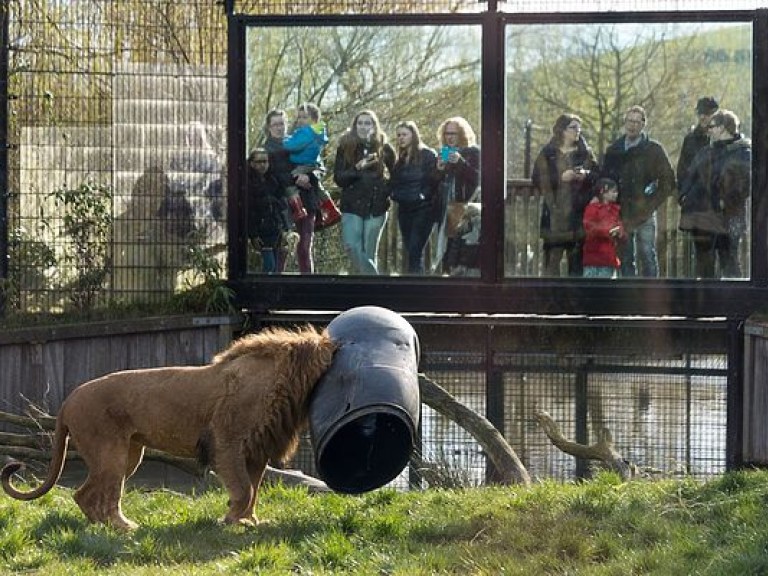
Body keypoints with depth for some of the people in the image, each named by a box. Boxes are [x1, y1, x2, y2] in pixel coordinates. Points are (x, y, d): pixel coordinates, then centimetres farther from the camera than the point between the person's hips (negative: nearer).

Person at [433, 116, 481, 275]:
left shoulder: (473, 152, 1)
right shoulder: (444, 153, 18)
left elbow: (477, 178, -10)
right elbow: (438, 184, 19)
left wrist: (460, 162, -21)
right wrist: (439, 170, -2)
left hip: (466, 208, -6)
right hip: (447, 208, 6)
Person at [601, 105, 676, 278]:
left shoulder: (654, 150, 1)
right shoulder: (614, 150, 11)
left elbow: (668, 181, 1)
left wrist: (652, 202, -6)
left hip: (644, 213, -3)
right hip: (622, 215, 3)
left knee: (647, 255, -7)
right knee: (626, 258, 5)